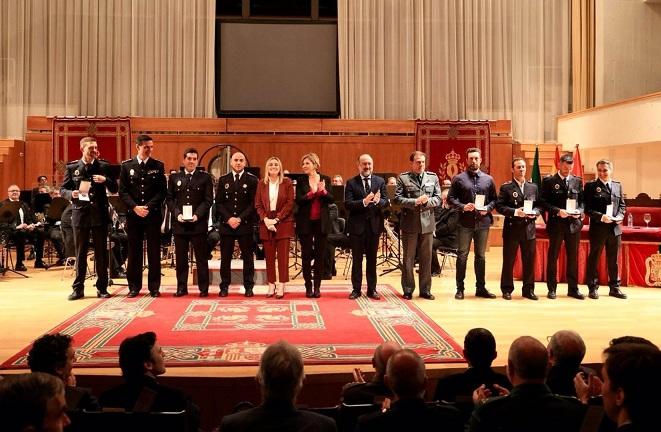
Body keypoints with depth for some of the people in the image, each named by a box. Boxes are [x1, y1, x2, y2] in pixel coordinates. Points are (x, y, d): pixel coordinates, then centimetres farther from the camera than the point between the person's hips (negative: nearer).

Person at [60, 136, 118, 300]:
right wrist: (71, 194, -15)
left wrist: (105, 180, -15)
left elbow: (114, 189, 4)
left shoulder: (104, 166, 4)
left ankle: (102, 288, 14)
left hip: (100, 214, 0)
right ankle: (78, 288, 14)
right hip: (80, 214, 0)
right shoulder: (72, 167, 3)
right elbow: (62, 189, 6)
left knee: (101, 253, 5)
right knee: (80, 253, 7)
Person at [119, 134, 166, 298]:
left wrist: (149, 207, -11)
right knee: (134, 252, 5)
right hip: (133, 215, 0)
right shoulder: (127, 166, 5)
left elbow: (162, 191, 0)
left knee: (154, 252, 2)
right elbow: (123, 192, 2)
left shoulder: (158, 166, 4)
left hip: (153, 215, 0)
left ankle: (154, 287, 9)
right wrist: (135, 207, -12)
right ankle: (134, 286, 13)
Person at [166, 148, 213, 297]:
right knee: (181, 258, 6)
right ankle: (181, 287, 14)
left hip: (199, 223, -2)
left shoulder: (205, 178, 4)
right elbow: (170, 199, 7)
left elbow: (208, 200, -1)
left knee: (201, 257, 2)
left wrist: (197, 215, -13)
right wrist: (177, 213, -8)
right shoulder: (174, 178, 11)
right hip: (179, 223, 2)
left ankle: (203, 288, 8)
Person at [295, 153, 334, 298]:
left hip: (321, 222, 1)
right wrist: (312, 193, -23)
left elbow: (332, 200, -1)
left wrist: (323, 191, -20)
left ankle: (317, 287, 10)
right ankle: (308, 286, 10)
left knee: (319, 255, 4)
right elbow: (298, 200, -9)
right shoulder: (301, 180, 2)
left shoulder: (325, 179, 4)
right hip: (305, 222, -1)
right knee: (306, 255, 3)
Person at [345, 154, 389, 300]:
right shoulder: (351, 183, -1)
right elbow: (347, 204, -11)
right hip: (357, 226, -2)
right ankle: (356, 289, 15)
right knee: (357, 259, 6)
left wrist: (377, 201, -23)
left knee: (372, 259, 10)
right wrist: (364, 202, -27)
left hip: (374, 225, 2)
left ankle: (372, 289, 18)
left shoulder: (380, 181, 6)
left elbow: (386, 202, -1)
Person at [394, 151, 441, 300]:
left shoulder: (433, 177, 9)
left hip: (427, 222, 3)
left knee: (426, 258, 8)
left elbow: (438, 198, 5)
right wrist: (415, 202, -18)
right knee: (408, 258, 5)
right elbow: (397, 198, -8)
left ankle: (425, 290, 16)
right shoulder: (403, 178, 1)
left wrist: (427, 201, -14)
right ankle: (408, 290, 14)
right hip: (409, 223, -2)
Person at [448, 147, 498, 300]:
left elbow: (494, 199, 11)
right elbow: (451, 198, 0)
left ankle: (481, 288, 19)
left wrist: (487, 208, -8)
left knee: (480, 256, 10)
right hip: (465, 222, -2)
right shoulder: (459, 178, 2)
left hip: (483, 222, 2)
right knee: (462, 255, 3)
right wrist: (462, 207, -16)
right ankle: (460, 288, 10)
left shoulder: (488, 179, 9)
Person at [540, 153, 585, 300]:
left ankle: (573, 288, 16)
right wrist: (557, 211, -18)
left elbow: (582, 201, 11)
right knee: (553, 256, 4)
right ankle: (552, 289, 12)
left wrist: (579, 211, -9)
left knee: (573, 257, 8)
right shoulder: (549, 181, -2)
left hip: (574, 223, 3)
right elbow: (543, 202, -6)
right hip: (556, 223, -3)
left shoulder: (578, 181, 8)